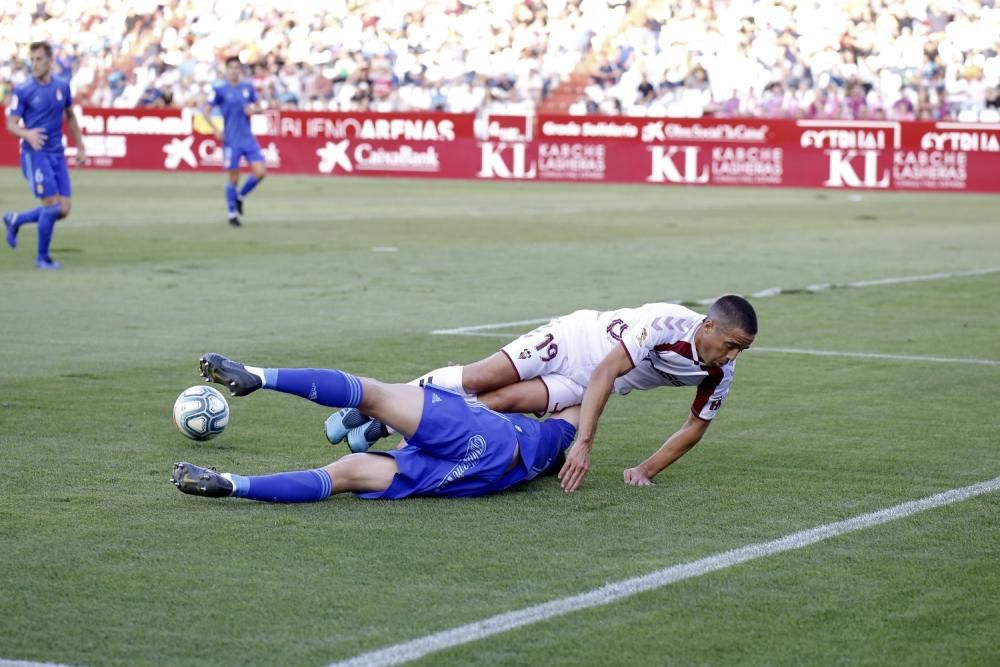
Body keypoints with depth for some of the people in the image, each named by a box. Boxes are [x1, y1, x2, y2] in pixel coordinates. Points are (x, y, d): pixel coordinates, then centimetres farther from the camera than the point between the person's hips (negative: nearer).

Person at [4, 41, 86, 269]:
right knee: (52, 204, -12)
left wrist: (80, 147, 18)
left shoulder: (63, 86, 6)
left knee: (63, 210, 0)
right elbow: (11, 124, -6)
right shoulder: (23, 90, -6)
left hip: (57, 154, 5)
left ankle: (15, 220, 24)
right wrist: (27, 134, -27)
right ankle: (42, 257, 6)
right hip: (34, 154, -5)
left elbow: (70, 117, 20)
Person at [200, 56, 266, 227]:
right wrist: (216, 129, -16)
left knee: (260, 172, -6)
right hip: (231, 140, -4)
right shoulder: (220, 90, -4)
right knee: (234, 178, 0)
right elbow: (206, 110, -4)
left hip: (248, 138, 4)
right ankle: (232, 214, 16)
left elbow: (257, 106, 19)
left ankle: (240, 197, 20)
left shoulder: (248, 87, 7)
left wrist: (253, 109, -5)